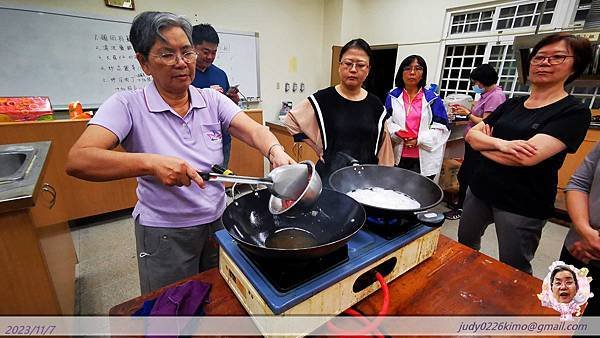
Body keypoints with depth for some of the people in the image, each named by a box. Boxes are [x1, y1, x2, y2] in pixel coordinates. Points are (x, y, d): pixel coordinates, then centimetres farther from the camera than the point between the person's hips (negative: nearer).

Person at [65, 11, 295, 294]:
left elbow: (254, 131, -15)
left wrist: (276, 152, -36)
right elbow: (76, 161, -23)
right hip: (164, 234, -3)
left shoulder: (212, 100, -3)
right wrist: (151, 162, -38)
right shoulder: (127, 106, -12)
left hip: (218, 222, 4)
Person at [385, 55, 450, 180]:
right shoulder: (393, 96, 6)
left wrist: (419, 140, -14)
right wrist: (396, 132, -15)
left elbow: (441, 128, 0)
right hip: (397, 157, 1)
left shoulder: (433, 98, 2)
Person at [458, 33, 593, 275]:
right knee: (464, 248, 22)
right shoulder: (511, 104, 8)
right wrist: (500, 144, -21)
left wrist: (483, 143, -9)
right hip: (480, 189, 6)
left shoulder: (574, 112, -9)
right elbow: (471, 135, -2)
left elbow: (527, 157, -23)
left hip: (522, 206, -5)